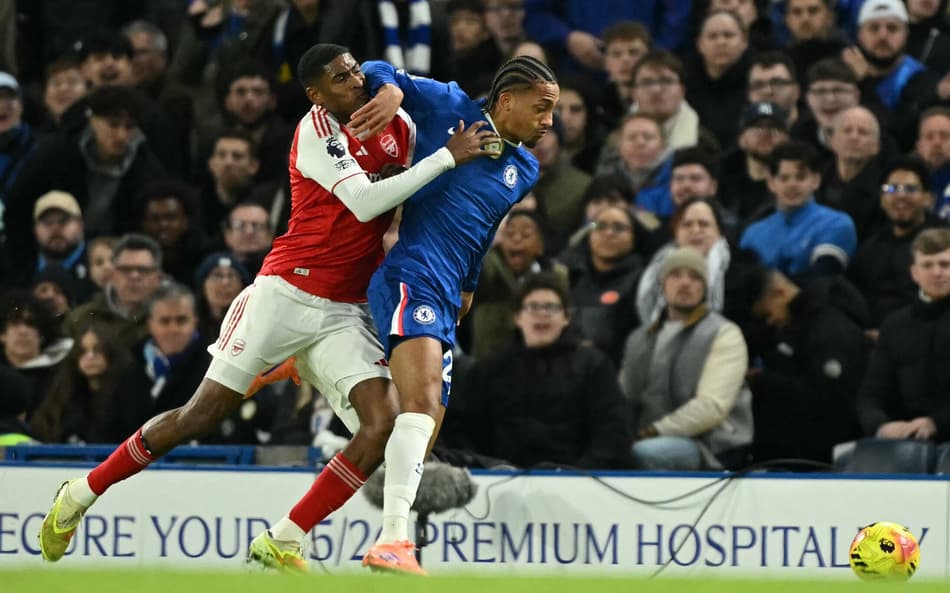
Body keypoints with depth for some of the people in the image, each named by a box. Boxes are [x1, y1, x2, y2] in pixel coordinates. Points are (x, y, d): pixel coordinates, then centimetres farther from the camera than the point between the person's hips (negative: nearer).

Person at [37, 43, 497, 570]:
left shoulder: (398, 128, 8)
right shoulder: (316, 129, -12)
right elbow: (364, 202, -23)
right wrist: (449, 157, -22)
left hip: (344, 313, 6)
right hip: (286, 293, -6)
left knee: (383, 423, -15)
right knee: (204, 413, -3)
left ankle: (279, 545, -7)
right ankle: (80, 495, 14)